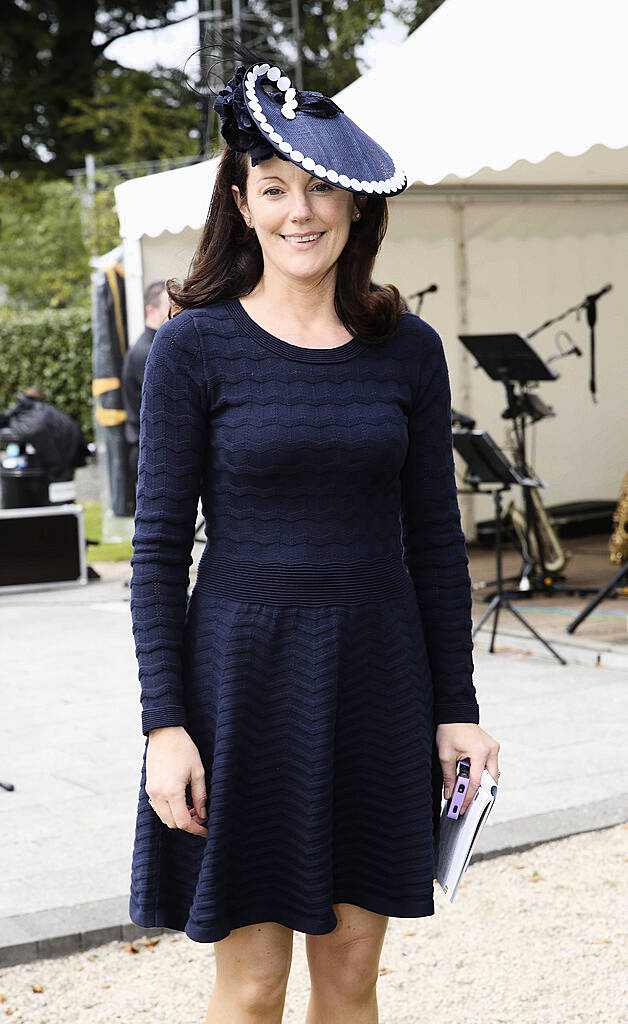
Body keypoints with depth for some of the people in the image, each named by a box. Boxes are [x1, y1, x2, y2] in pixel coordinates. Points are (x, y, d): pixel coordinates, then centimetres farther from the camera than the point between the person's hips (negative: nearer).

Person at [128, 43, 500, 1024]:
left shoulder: (408, 348, 3)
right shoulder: (195, 346, -5)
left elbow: (435, 539, 8)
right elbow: (159, 545, -4)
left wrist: (456, 709, 5)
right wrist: (164, 722, -10)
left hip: (378, 681, 3)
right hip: (243, 674, -3)